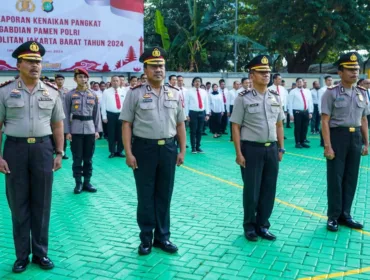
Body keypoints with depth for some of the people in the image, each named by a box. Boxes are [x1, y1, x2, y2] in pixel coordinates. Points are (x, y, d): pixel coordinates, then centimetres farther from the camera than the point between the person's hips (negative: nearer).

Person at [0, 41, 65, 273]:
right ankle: (22, 255, 22)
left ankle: (41, 252, 24)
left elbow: (58, 125, 9)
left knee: (42, 205, 9)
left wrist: (59, 153, 3)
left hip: (43, 149, 1)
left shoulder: (52, 92, 4)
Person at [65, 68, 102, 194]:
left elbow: (97, 113, 9)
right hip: (76, 129, -2)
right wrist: (67, 131, -6)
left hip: (90, 129, 2)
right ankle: (78, 183, 11)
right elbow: (66, 114, 0)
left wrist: (97, 130, 4)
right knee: (77, 158, 2)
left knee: (88, 158, 8)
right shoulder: (70, 95, -1)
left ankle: (87, 182, 17)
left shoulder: (93, 95, 6)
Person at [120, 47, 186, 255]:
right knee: (145, 196, 7)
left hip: (168, 148, 3)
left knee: (164, 195, 12)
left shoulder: (175, 94, 7)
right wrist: (129, 153, -10)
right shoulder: (135, 93, -4)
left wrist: (182, 151, 7)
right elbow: (126, 124, -5)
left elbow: (180, 124, 11)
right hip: (144, 148, -3)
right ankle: (146, 239, 22)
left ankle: (162, 237, 27)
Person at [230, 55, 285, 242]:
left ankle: (263, 226, 27)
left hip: (271, 149, 5)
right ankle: (249, 227, 24)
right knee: (251, 191, 5)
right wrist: (239, 153, -12)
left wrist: (281, 149, 10)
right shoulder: (243, 98, -7)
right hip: (252, 149, -5)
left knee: (269, 190, 11)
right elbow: (236, 127, -8)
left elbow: (279, 125, 14)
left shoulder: (276, 97, 8)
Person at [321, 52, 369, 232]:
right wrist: (327, 146, -17)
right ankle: (333, 216, 16)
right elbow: (325, 121, -12)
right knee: (335, 178, 2)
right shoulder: (331, 93, -9)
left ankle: (345, 215, 25)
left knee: (351, 178, 11)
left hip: (356, 137, 6)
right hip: (338, 136, -5)